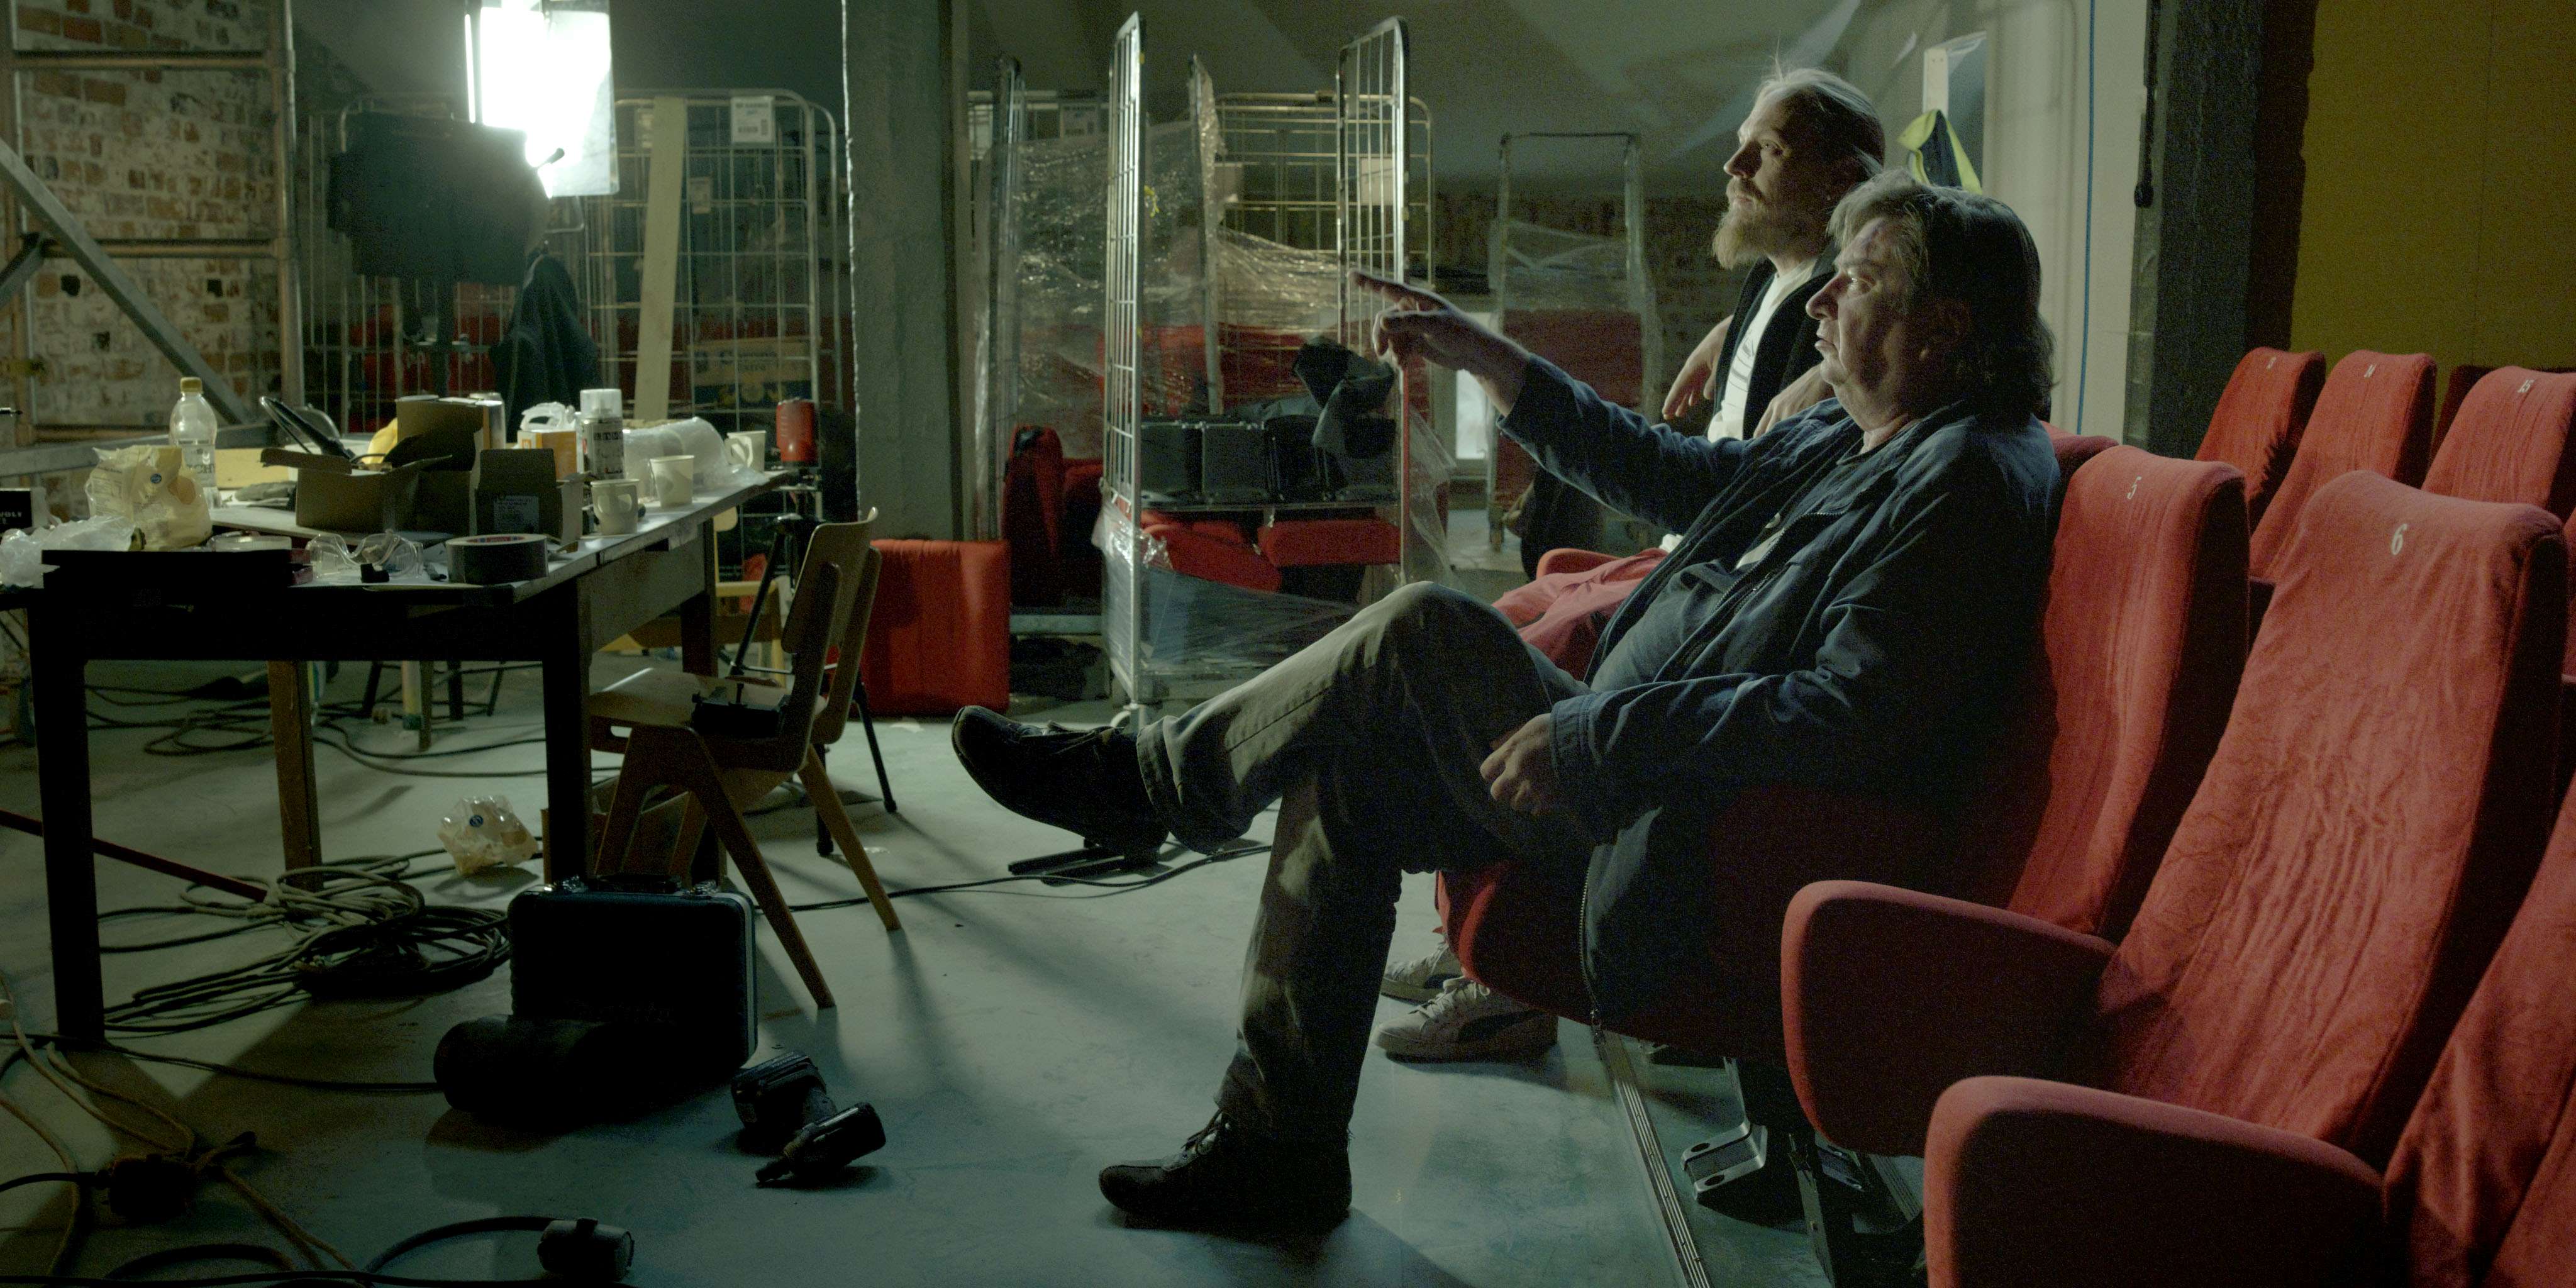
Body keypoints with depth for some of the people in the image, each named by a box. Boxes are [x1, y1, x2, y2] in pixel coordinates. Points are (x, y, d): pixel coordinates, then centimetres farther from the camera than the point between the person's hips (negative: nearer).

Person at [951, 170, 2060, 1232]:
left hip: (1702, 864, -10)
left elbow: (1846, 720, -27)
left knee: (1424, 631, -17)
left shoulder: (1967, 481, -17)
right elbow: (1667, 475, 25)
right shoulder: (1836, 441, 14)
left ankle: (1143, 780, 5)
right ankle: (1274, 1139, 10)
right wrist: (1483, 358, 22)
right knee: (1345, 772, 3)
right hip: (1639, 775, 10)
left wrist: (1586, 736, -25)